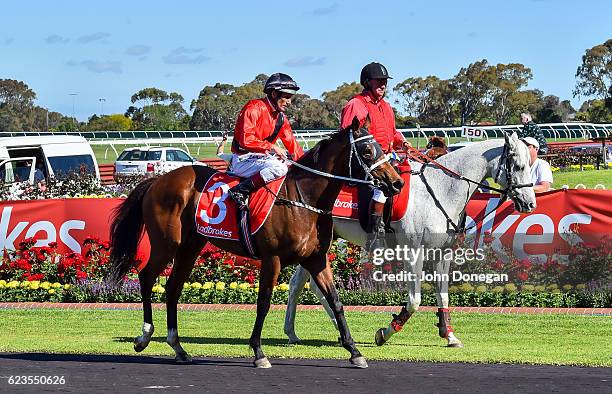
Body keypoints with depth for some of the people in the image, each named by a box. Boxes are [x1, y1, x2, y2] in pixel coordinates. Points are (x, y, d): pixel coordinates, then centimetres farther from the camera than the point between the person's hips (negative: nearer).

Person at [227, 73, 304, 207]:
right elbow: (246, 140, -25)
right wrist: (272, 147, -23)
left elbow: (292, 143, 16)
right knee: (279, 168, -34)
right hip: (244, 160, -9)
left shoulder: (281, 117, 13)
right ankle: (240, 191, -30)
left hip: (264, 157, 9)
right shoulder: (254, 108, -14)